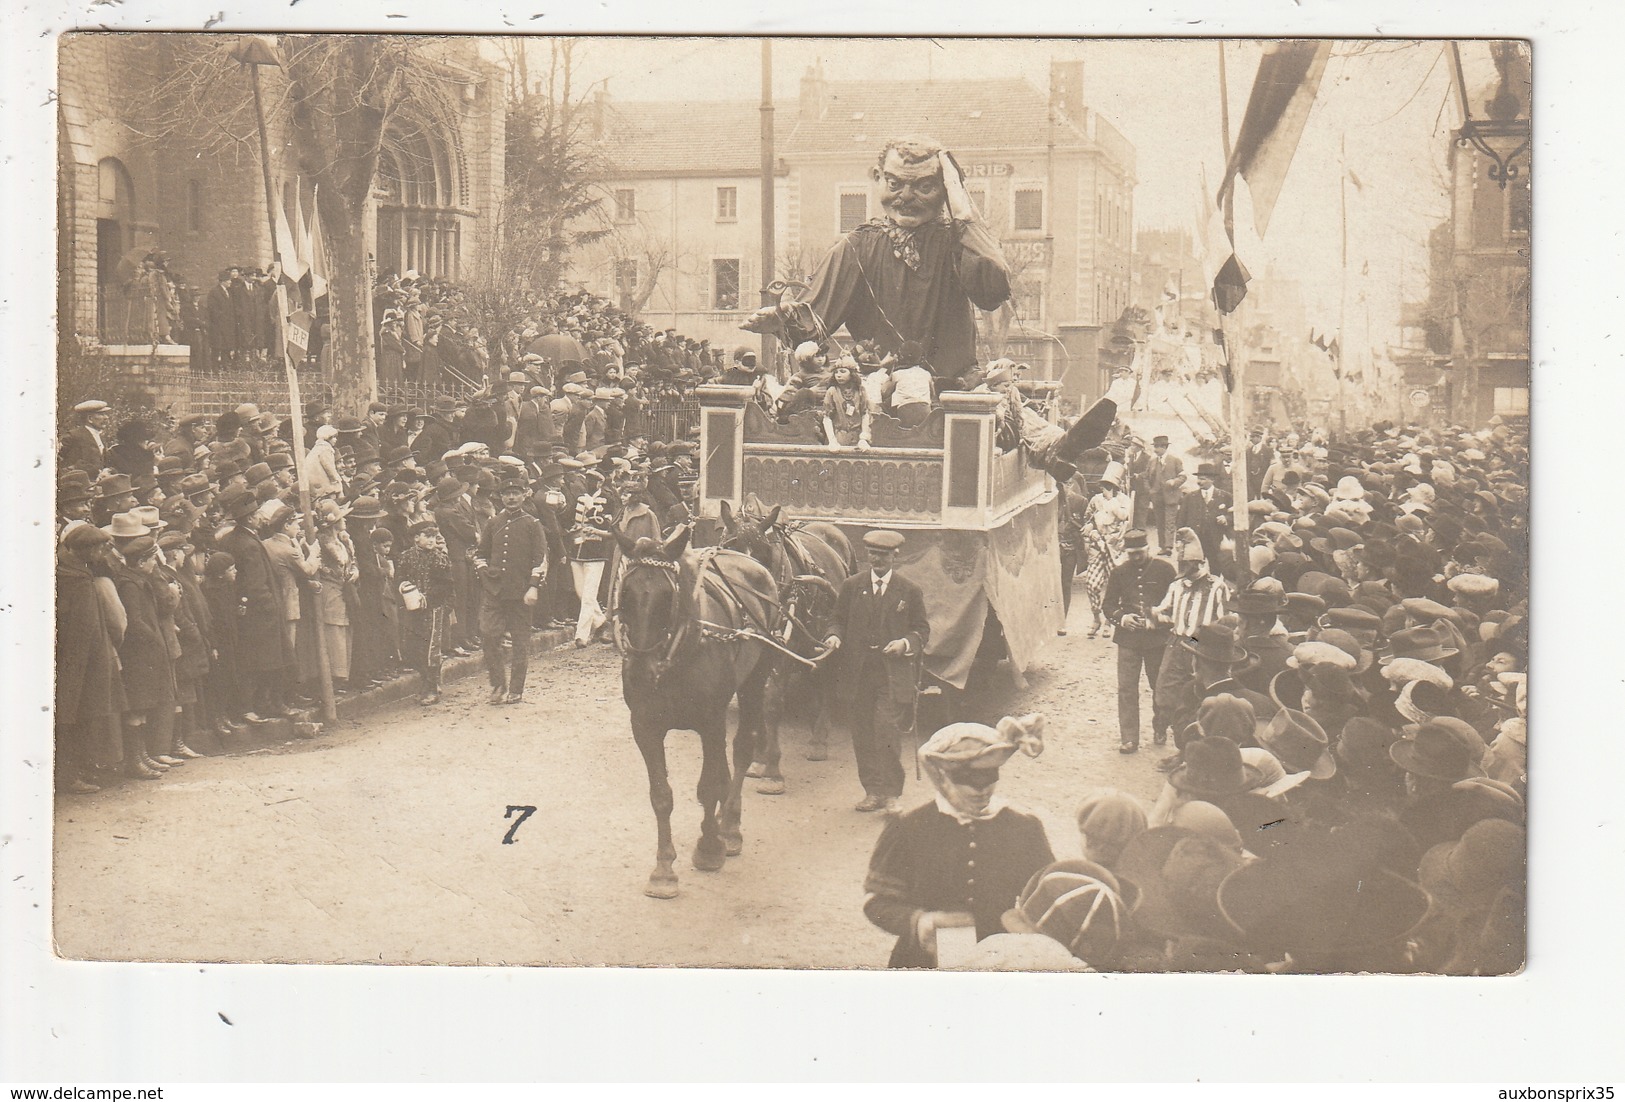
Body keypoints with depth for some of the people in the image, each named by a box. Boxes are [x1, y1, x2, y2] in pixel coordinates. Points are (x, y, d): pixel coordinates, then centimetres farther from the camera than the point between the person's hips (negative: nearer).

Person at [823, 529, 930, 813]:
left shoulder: (910, 591, 4)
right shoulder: (851, 586, 9)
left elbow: (923, 630, 8)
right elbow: (839, 620, 13)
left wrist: (906, 643, -12)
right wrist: (835, 636, -9)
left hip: (893, 675, -3)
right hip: (857, 673, 3)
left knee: (886, 732, -12)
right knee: (862, 735, 7)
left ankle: (891, 793, -2)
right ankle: (872, 790, 18)